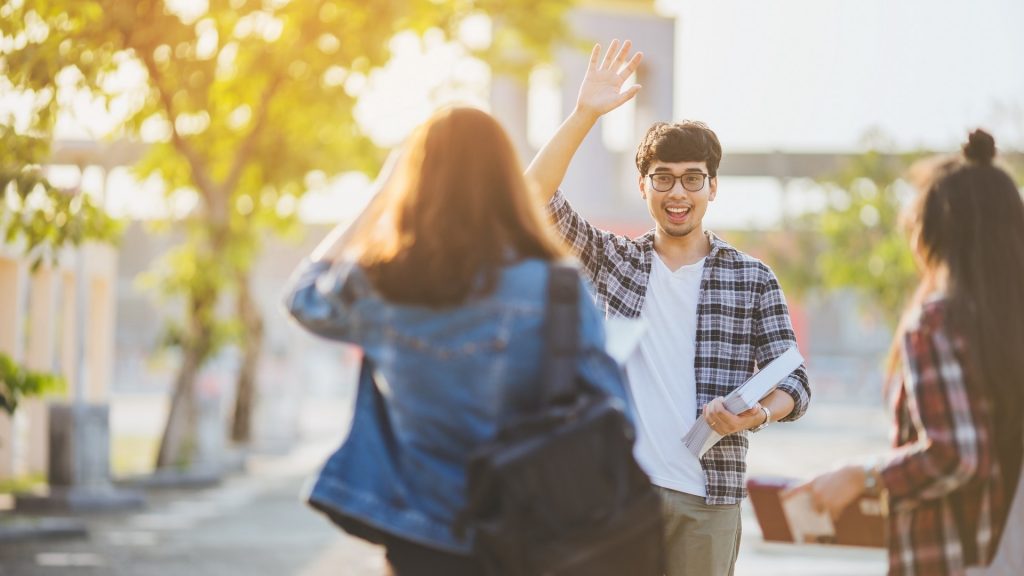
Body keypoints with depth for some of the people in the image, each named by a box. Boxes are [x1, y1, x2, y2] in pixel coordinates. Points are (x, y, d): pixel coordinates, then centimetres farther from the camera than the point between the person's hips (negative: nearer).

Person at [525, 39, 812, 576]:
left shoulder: (753, 279, 6)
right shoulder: (613, 260, 9)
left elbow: (792, 380, 5)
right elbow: (536, 197, -2)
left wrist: (757, 413, -17)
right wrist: (584, 115, -12)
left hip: (707, 496, -1)